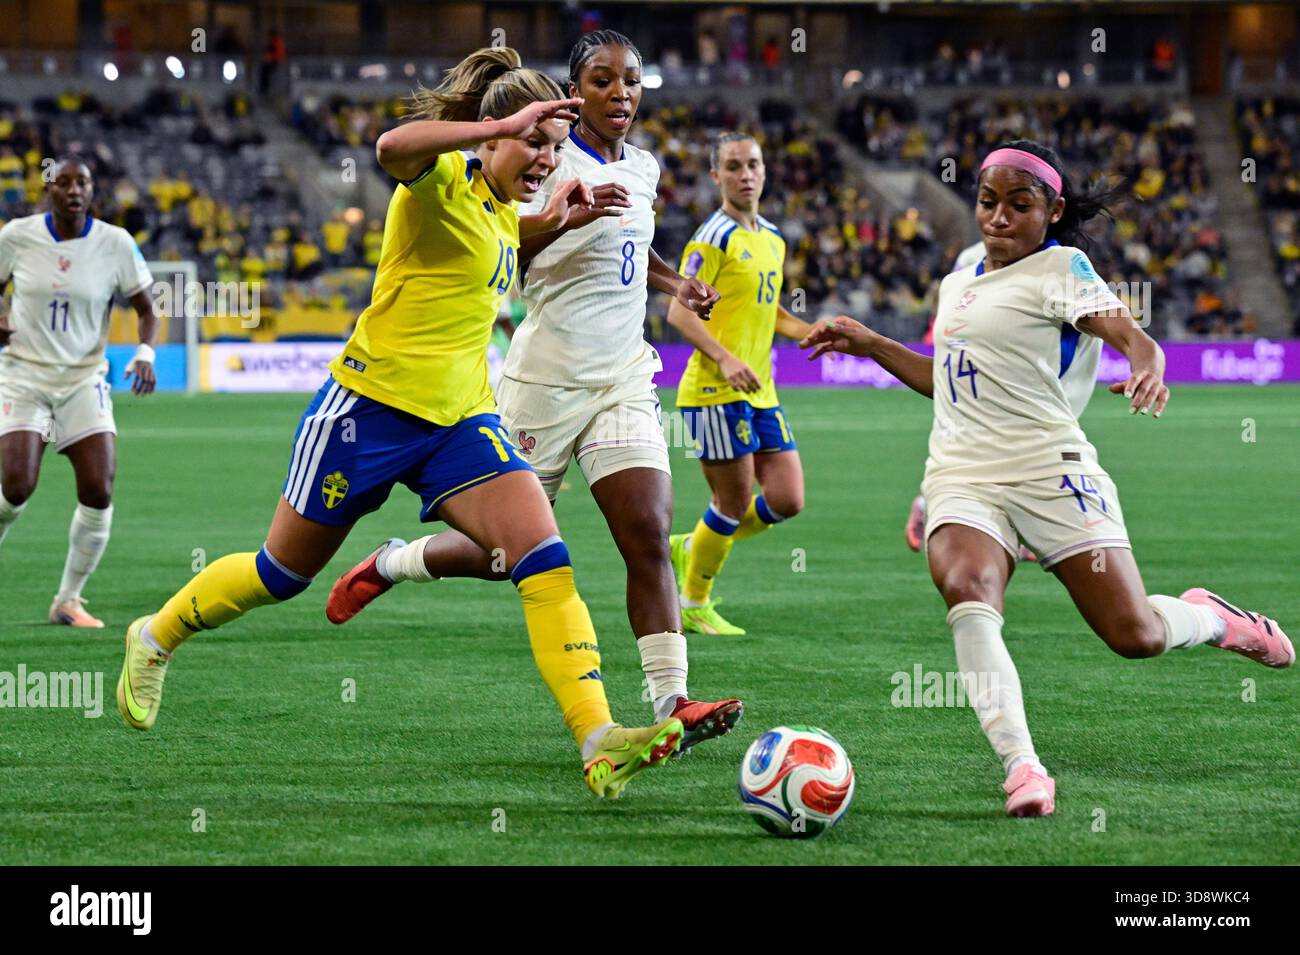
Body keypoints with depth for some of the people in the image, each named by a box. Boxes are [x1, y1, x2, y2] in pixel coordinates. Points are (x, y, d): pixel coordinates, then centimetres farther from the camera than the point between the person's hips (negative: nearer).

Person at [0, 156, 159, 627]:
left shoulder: (115, 243, -4)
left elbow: (146, 310, 4)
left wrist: (145, 353, -15)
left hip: (83, 380, 1)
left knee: (99, 492, -11)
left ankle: (69, 600, 7)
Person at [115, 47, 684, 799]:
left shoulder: (502, 209, 8)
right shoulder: (444, 179, -15)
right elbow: (394, 147, -40)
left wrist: (553, 220, 14)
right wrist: (499, 125, -45)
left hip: (461, 418, 6)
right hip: (374, 403, -6)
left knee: (545, 559, -16)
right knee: (283, 574, 12)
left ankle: (599, 742, -25)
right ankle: (155, 639, 39)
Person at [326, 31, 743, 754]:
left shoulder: (643, 166, 11)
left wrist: (673, 282, 15)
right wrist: (568, 217, -37)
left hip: (624, 381, 5)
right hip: (547, 382, -5)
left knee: (649, 537, -11)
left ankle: (670, 701, -15)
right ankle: (388, 565, 32)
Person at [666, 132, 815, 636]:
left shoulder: (772, 238, 15)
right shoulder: (714, 237, -11)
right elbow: (680, 312, -15)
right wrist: (725, 359, -26)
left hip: (759, 391, 8)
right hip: (715, 391, -8)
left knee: (786, 500, 2)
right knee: (735, 502, -3)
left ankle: (691, 549, 24)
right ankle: (694, 604, 16)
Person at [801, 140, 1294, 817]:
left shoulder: (1059, 267, -1)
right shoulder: (959, 281, 20)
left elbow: (1131, 335, -16)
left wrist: (1147, 372, -39)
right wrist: (869, 345, 26)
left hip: (1048, 469, -5)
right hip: (962, 477, 5)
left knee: (1136, 636, -8)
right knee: (967, 592, -29)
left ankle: (1210, 616, 30)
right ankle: (1021, 767, -37)